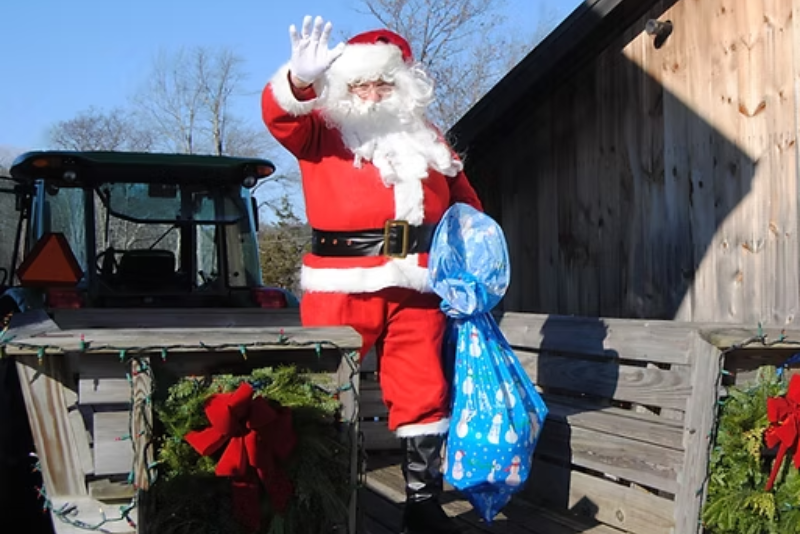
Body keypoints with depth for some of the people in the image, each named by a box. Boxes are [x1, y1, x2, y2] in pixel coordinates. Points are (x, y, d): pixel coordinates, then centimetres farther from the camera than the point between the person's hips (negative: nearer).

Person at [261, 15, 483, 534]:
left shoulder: (427, 140, 19)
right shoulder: (322, 133, 7)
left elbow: (464, 200, 26)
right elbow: (280, 113, -13)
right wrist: (302, 80, -34)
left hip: (416, 284, 4)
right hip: (340, 283, -3)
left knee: (423, 394, 8)